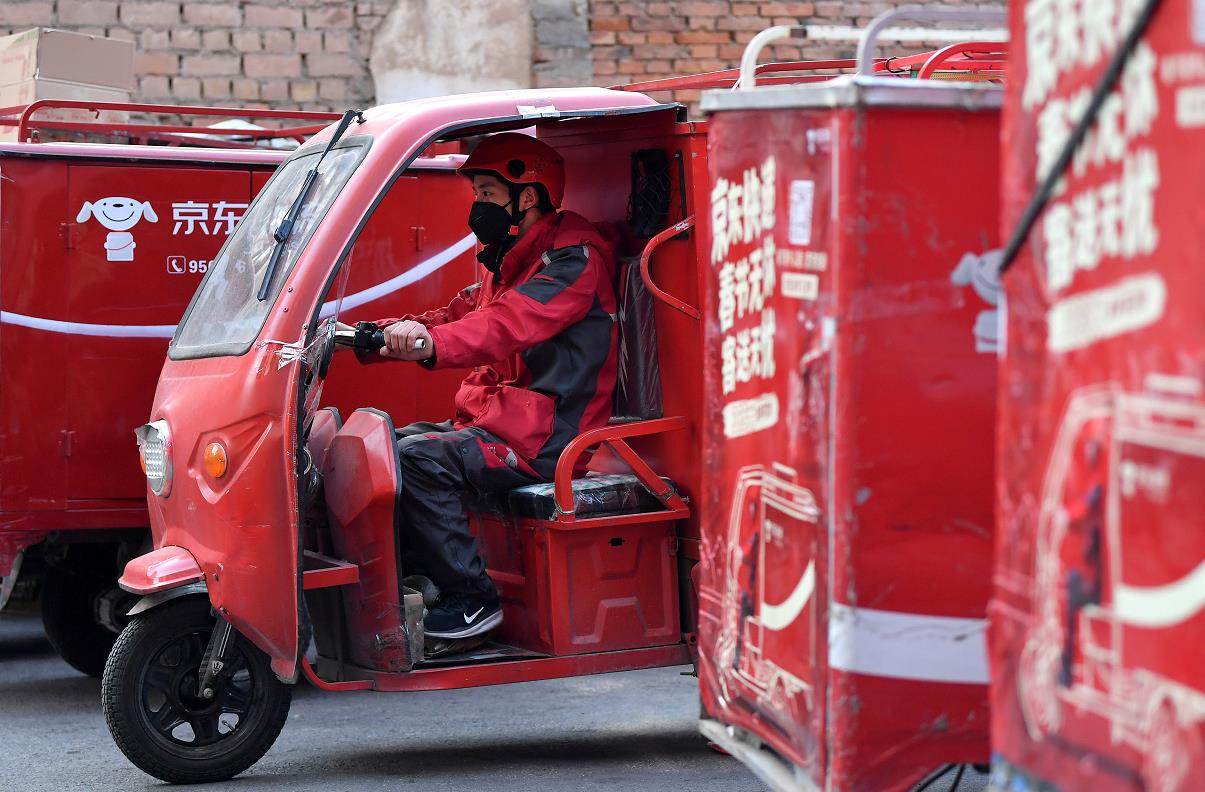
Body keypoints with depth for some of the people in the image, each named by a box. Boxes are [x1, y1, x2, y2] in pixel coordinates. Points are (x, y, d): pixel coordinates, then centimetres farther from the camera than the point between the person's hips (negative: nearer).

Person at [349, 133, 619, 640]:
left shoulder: (575, 261, -14)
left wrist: (431, 343, -46)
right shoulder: (508, 264, 21)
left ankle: (471, 598, -16)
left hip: (547, 437, -10)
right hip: (495, 421, 10)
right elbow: (457, 317, 12)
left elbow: (508, 327, -30)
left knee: (420, 460, -26)